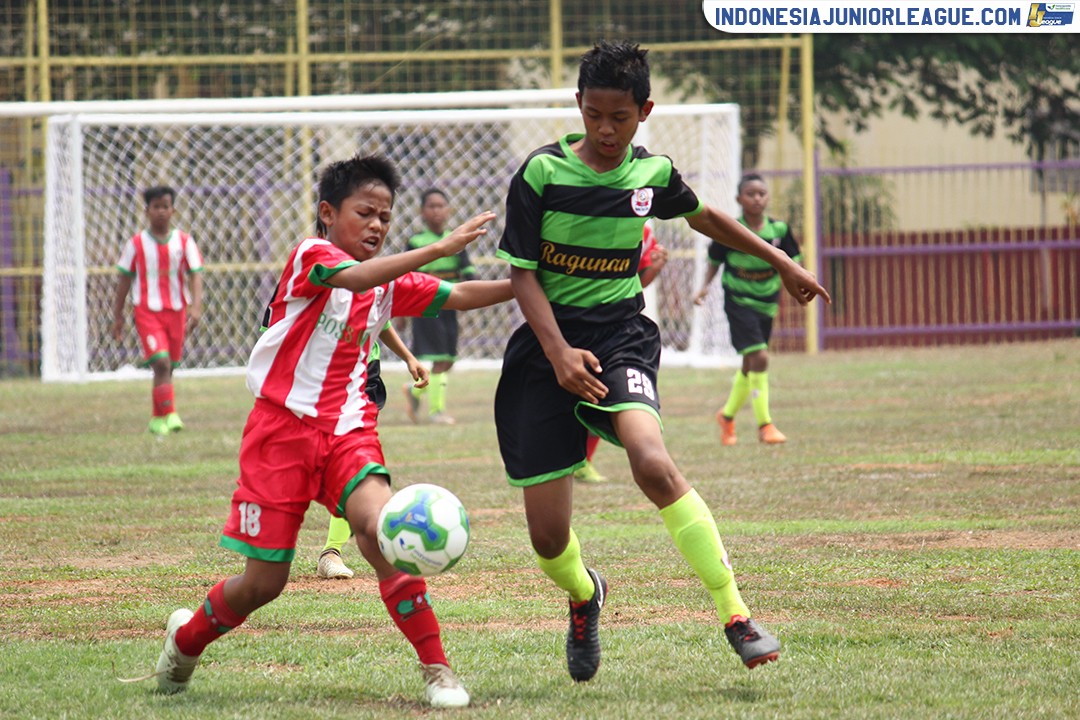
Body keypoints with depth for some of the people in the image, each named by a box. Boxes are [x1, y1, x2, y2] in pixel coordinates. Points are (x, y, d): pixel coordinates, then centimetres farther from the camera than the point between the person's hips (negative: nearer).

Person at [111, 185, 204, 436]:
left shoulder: (184, 241, 3)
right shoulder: (137, 244, 1)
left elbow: (195, 275, -1)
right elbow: (124, 280, 6)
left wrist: (196, 307, -16)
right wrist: (117, 316, 6)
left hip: (176, 311, 3)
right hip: (147, 310, -3)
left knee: (168, 366, 10)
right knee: (161, 363, -19)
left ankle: (157, 419, 23)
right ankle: (169, 415, -21)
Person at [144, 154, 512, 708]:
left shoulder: (391, 283, 11)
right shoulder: (311, 256, -9)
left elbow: (457, 297, 8)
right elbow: (355, 278, -30)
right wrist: (439, 249, -38)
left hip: (348, 432, 4)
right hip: (282, 428, -4)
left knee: (381, 527, -26)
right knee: (263, 583, 1)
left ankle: (435, 669, -22)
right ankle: (187, 637, 32)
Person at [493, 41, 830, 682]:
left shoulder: (653, 173, 3)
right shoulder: (541, 172, -7)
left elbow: (704, 216, 25)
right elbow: (522, 273, -7)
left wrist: (782, 263, 32)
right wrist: (560, 353, -20)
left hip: (621, 335, 1)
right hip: (546, 345, -1)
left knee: (652, 463, -30)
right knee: (548, 536, -3)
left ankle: (736, 615, -25)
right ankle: (584, 595, 35)